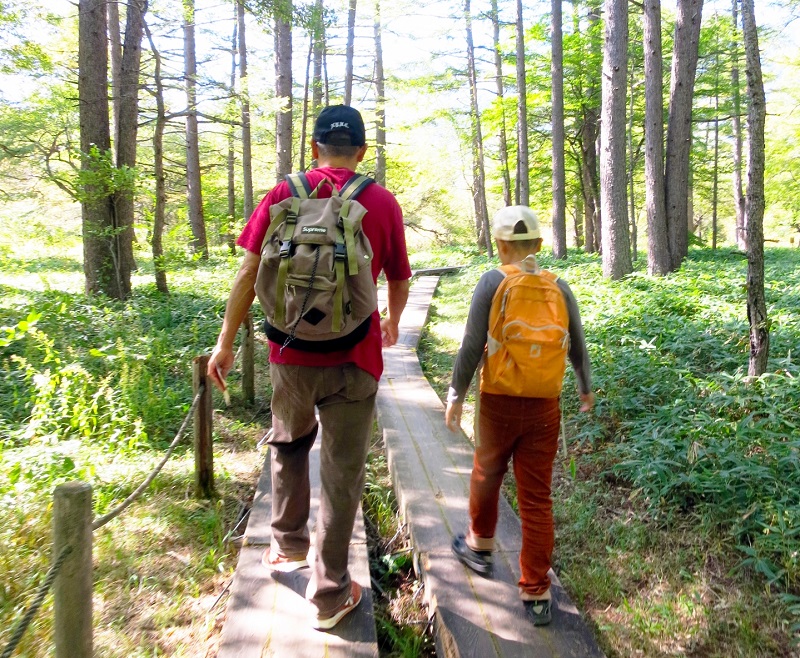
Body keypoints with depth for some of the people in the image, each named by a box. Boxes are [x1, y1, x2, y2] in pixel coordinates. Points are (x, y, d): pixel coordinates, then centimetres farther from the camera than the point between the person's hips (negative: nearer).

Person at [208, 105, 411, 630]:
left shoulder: (283, 195, 1)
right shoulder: (383, 202, -1)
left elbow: (249, 275, -2)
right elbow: (399, 282, 7)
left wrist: (225, 343, 6)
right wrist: (392, 323, 27)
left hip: (291, 353, 2)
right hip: (354, 357, -1)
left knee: (288, 445, 27)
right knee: (342, 473, 7)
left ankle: (289, 543, 37)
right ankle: (329, 594, 17)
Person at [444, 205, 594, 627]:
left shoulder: (493, 283, -9)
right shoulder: (559, 289, 1)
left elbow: (472, 347, -13)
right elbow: (577, 348, 9)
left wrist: (456, 396, -3)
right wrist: (586, 388, 25)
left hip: (499, 403, -2)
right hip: (544, 406, 2)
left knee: (486, 474, 23)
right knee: (536, 498, 9)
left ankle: (480, 547, 46)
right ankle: (536, 594, 14)